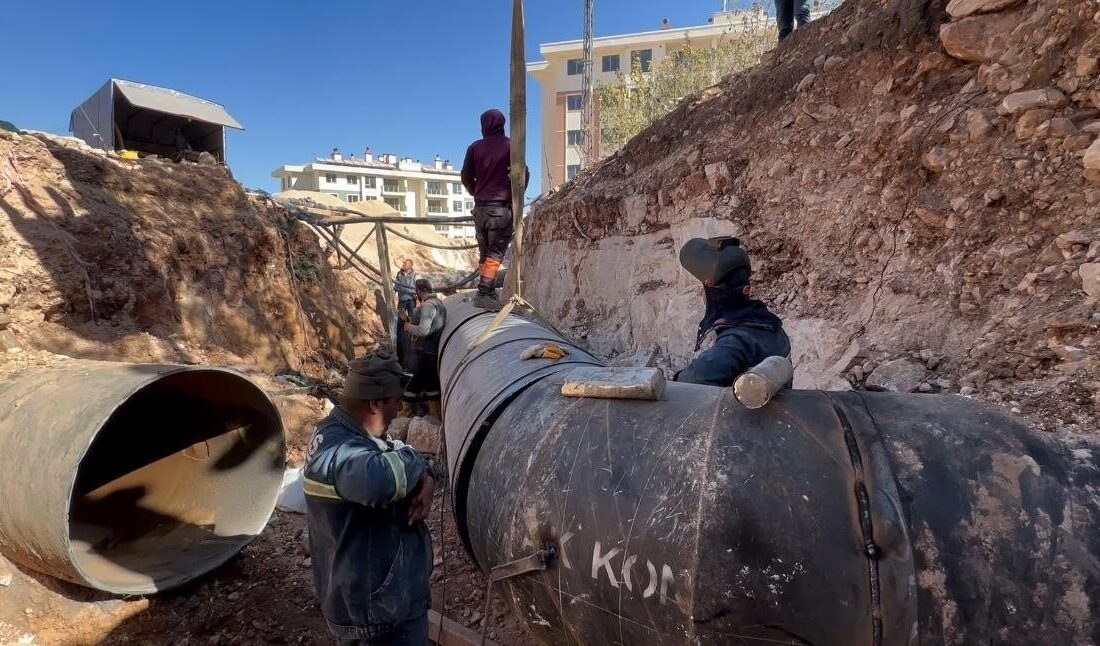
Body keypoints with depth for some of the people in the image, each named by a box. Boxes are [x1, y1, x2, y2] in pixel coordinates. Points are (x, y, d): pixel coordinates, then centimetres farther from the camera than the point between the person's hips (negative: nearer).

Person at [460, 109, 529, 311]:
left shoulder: (475, 147, 8)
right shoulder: (510, 146, -2)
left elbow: (466, 177, 11)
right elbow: (523, 173, -7)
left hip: (480, 208, 4)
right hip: (501, 207, -4)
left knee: (485, 253, 13)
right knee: (495, 253, -5)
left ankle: (488, 293, 13)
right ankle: (484, 294, -13)